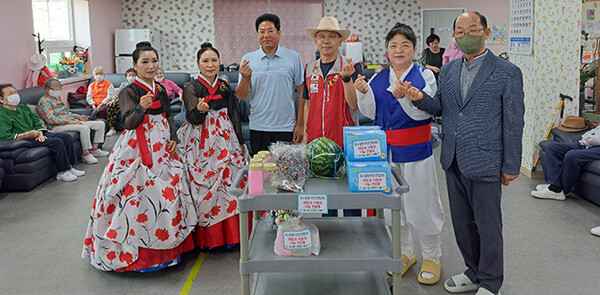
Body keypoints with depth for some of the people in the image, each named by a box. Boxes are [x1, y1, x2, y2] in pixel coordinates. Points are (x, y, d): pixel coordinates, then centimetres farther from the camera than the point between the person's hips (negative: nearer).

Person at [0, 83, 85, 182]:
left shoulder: (23, 107, 17)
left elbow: (36, 121, 18)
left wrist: (40, 132, -4)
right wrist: (27, 135, -26)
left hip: (36, 135, 9)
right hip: (25, 140, -9)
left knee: (66, 137, -1)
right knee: (57, 142, -25)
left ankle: (69, 167, 3)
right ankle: (62, 172, -17)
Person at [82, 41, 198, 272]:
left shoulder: (160, 90, 11)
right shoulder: (129, 92, -7)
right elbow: (128, 123, -19)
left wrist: (173, 138, 5)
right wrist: (141, 108, -38)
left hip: (161, 147, 6)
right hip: (138, 149, -6)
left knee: (167, 192, 6)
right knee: (138, 195, -9)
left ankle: (165, 246, 20)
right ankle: (134, 251, 3)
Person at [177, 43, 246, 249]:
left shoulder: (225, 87, 13)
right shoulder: (192, 88, 0)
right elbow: (194, 119, -11)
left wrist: (240, 142, 15)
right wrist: (200, 110, -33)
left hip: (225, 139, 4)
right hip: (202, 143, -4)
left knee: (228, 182, 0)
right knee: (203, 184, -6)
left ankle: (229, 234, 11)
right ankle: (206, 238, 5)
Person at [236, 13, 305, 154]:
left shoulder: (293, 57, 2)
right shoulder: (248, 59, 5)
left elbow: (302, 93, 3)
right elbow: (241, 96, 3)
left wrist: (300, 124, -1)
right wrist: (246, 78, -16)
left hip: (286, 128, -1)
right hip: (258, 128, 1)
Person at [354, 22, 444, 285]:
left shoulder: (424, 76, -3)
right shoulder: (378, 78, 9)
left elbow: (423, 112, -13)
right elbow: (371, 113, 4)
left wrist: (404, 96, -30)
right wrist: (363, 93, -13)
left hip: (415, 150, -4)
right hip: (385, 151, 4)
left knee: (421, 204, 1)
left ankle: (432, 257, 21)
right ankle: (405, 253, 30)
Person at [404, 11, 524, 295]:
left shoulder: (507, 72, -7)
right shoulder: (448, 70, 9)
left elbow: (513, 122, -7)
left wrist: (511, 166, -7)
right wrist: (420, 98, -8)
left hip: (484, 162, -5)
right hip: (453, 161, 6)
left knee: (487, 224, 7)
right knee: (461, 221, 17)